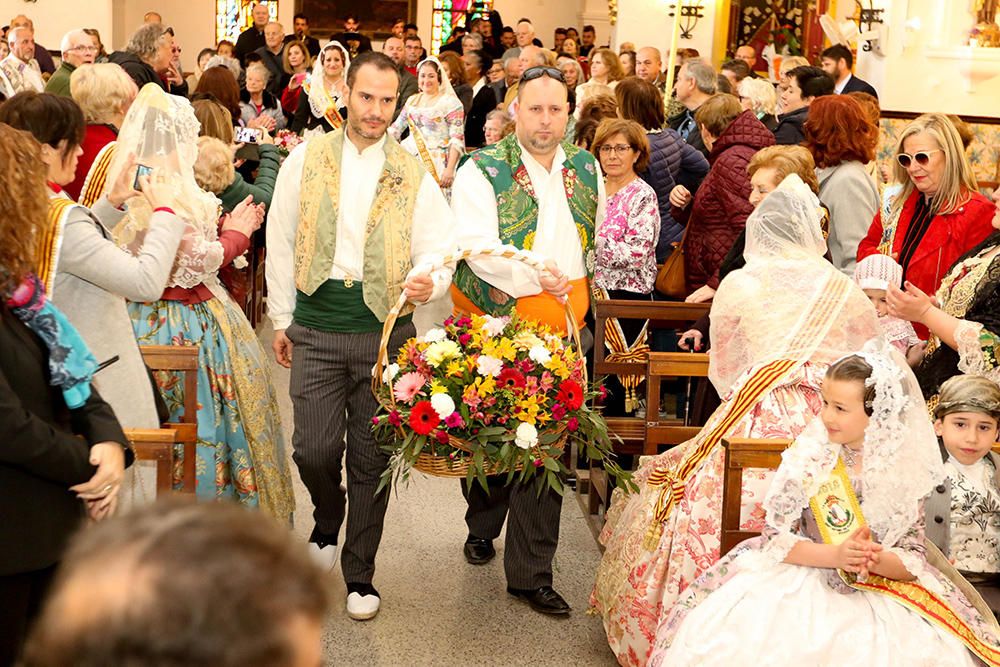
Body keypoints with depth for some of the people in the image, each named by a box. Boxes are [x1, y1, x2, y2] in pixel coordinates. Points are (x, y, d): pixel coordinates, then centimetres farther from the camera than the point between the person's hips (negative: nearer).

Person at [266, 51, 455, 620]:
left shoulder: (413, 174, 3)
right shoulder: (306, 160, 3)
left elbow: (439, 247, -1)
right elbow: (282, 242, 8)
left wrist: (428, 280, -24)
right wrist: (282, 320, 8)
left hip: (384, 330, 0)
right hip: (316, 328, 0)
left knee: (372, 458, 6)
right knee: (314, 450, -6)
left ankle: (360, 574, 22)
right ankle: (328, 519, 30)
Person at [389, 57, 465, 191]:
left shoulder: (450, 102, -1)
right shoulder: (412, 101, 17)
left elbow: (458, 140, -8)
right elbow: (395, 129, 21)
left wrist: (450, 169, -18)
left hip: (436, 163, -5)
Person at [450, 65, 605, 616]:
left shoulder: (586, 169, 9)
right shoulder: (483, 171, -8)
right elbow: (477, 246, -20)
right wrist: (533, 279, -31)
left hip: (560, 330, 3)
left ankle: (531, 571, 9)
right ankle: (483, 526, 41)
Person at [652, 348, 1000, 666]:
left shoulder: (905, 471, -1)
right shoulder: (808, 458, -4)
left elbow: (915, 560, 1)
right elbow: (775, 537, -6)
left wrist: (878, 560, -21)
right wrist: (835, 555, -21)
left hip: (880, 593, 1)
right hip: (804, 583, -1)